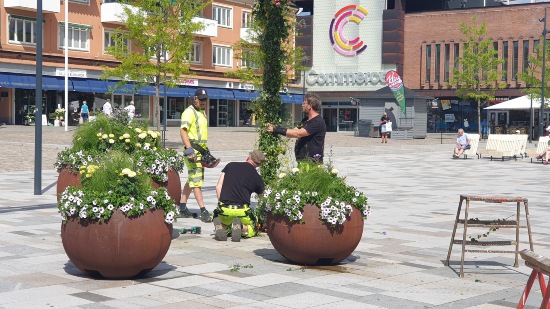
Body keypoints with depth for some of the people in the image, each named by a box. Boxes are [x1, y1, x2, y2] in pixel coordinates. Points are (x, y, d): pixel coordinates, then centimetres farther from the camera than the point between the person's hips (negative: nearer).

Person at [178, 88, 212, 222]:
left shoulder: (202, 112, 19)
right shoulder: (189, 112, -11)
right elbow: (183, 131, -21)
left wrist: (206, 151, 28)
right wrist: (189, 150, -29)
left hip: (201, 150, 10)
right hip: (193, 150, -10)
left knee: (191, 180, 13)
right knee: (197, 181, -11)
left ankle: (182, 208, 21)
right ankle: (203, 211, -14)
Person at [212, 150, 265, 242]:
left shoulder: (230, 165, 12)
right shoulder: (257, 178, 8)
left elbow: (218, 187, 7)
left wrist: (221, 204, 13)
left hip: (224, 209, 2)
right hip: (242, 211, -2)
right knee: (253, 230, 24)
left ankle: (219, 228, -5)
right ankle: (241, 227, -11)